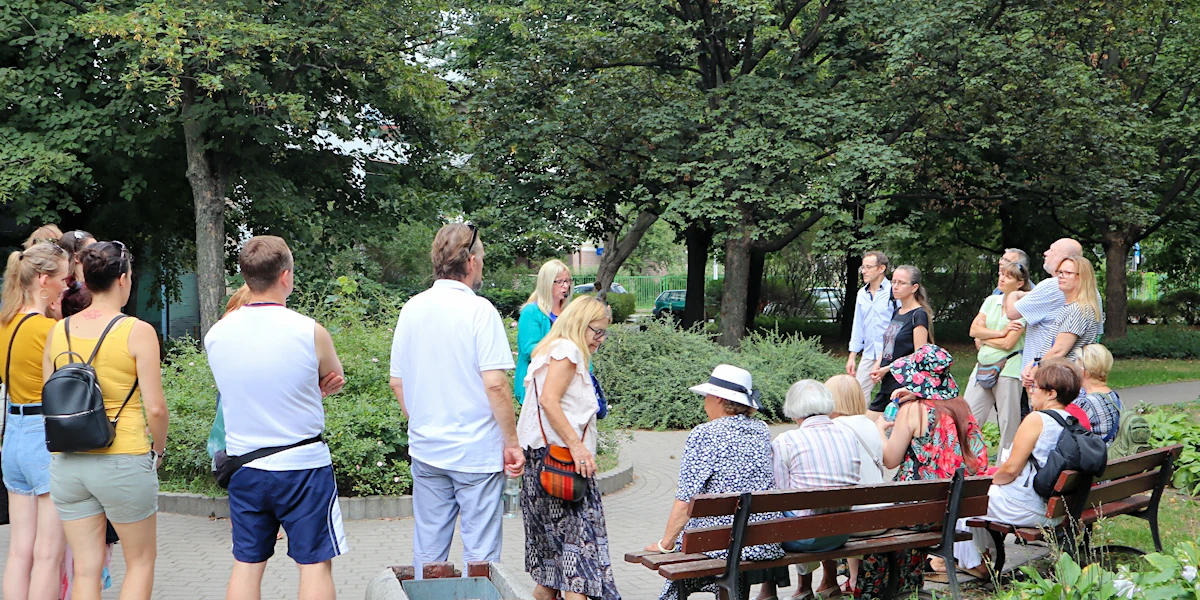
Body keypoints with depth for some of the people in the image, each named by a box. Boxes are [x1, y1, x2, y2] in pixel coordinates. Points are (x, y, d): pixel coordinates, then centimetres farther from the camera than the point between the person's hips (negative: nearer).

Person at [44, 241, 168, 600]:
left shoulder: (58, 331, 5)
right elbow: (155, 407, -11)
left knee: (86, 567, 12)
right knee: (141, 560, 13)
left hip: (67, 462, 5)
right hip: (123, 462, -4)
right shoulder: (138, 332, -10)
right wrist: (158, 449, 5)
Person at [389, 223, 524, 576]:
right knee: (480, 554, 2)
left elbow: (397, 382, 11)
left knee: (428, 550, 13)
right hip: (477, 451, -5)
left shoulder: (412, 309, 5)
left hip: (425, 450, 6)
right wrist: (512, 443, -9)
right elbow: (495, 384, -18)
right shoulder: (479, 310, -12)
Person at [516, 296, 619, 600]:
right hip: (558, 451, -10)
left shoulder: (557, 350, 23)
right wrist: (576, 444, -24)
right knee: (576, 524, -12)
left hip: (543, 453, 10)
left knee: (554, 524, 15)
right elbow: (549, 401, -20)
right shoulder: (566, 350, -9)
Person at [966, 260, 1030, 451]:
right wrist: (999, 332, -9)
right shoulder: (991, 301, 13)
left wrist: (983, 339, 0)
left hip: (1008, 369, -6)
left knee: (1009, 423, -1)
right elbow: (974, 329, 3)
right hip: (983, 366, 6)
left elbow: (1008, 343, -13)